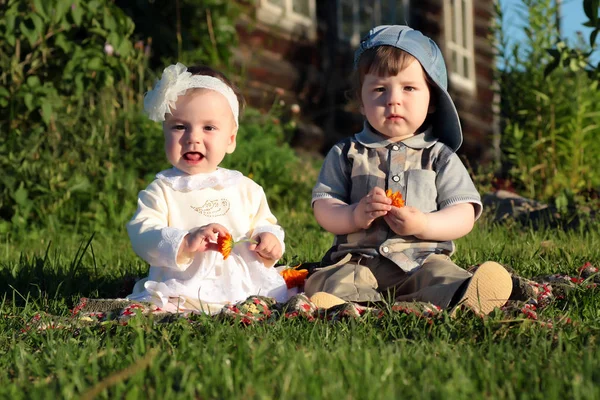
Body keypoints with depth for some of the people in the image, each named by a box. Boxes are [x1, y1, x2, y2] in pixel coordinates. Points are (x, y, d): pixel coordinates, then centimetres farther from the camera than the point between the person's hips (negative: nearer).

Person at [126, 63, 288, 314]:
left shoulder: (246, 189, 15)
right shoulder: (161, 191, 5)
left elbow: (265, 224, 23)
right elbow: (142, 234, -8)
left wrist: (269, 239, -2)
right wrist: (185, 243, -25)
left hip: (244, 291, 3)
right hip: (178, 297, -2)